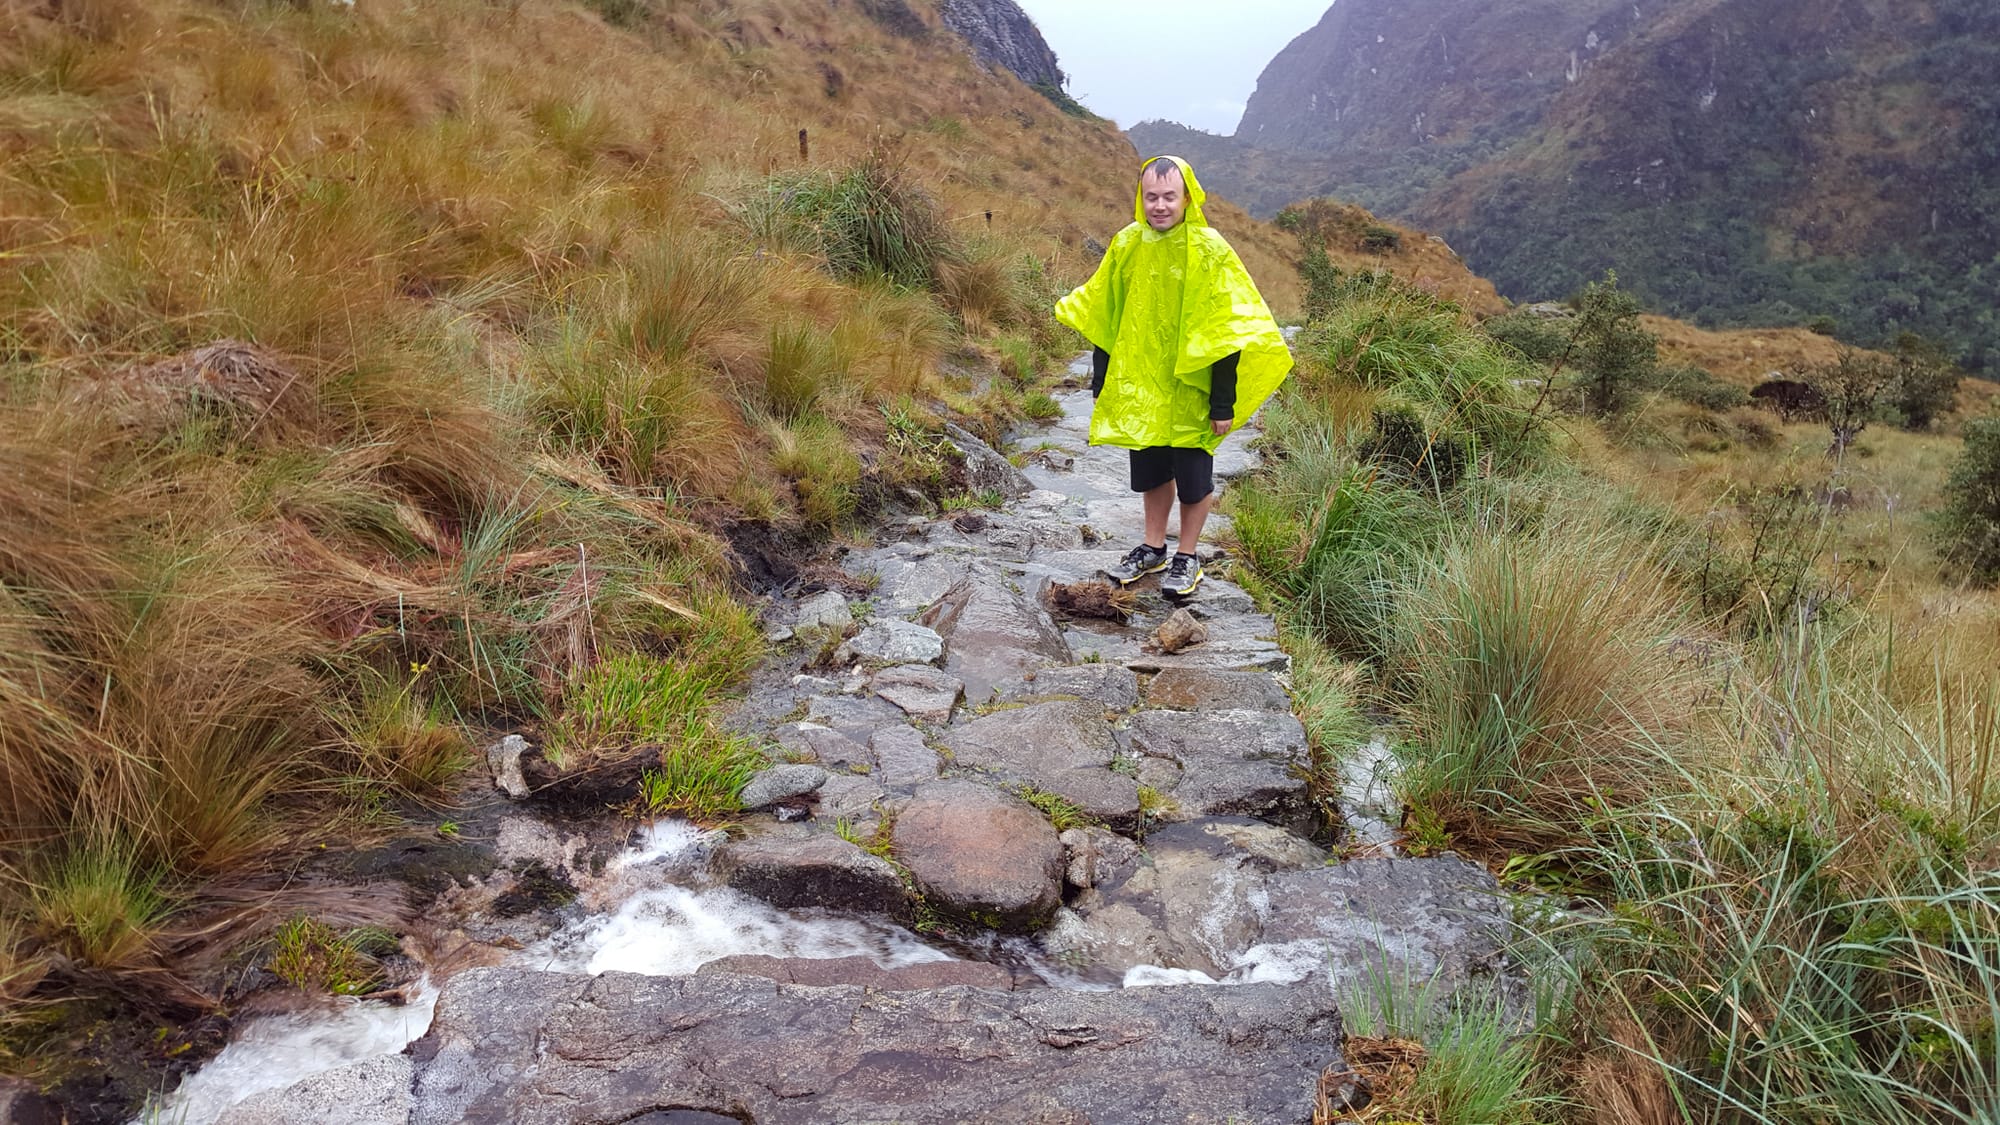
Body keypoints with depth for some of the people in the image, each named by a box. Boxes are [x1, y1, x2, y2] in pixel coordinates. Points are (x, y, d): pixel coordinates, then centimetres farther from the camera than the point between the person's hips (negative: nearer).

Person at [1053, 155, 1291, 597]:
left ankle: (1187, 557, 25)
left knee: (1193, 477, 8)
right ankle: (1153, 548, 33)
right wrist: (1101, 385, 7)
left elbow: (1228, 332, -12)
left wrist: (1224, 403, -14)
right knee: (1151, 471, 16)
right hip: (1139, 387, 4)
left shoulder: (1210, 251, -13)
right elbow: (1102, 319, 8)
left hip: (1190, 390, -4)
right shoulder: (1126, 246, -1)